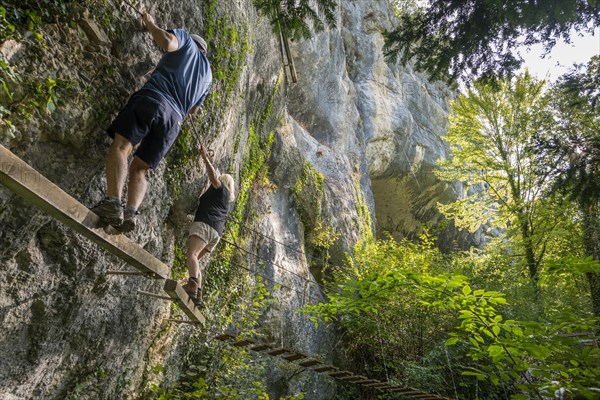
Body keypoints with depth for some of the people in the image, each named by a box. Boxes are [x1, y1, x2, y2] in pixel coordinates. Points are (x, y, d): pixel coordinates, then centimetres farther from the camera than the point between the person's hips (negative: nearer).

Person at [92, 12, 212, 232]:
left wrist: (150, 24, 13)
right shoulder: (207, 73, 33)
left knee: (121, 146, -14)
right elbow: (194, 108, 36)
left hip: (154, 99, -5)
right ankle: (130, 213, -16)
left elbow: (168, 42, -5)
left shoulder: (186, 38, 21)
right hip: (174, 119, 5)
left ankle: (113, 203, -34)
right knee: (139, 169, 5)